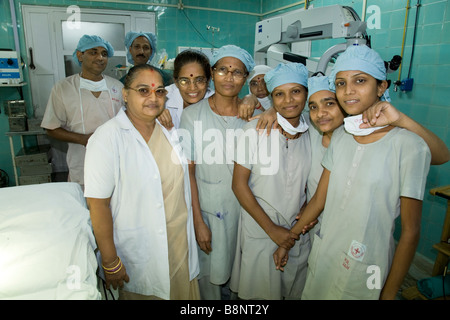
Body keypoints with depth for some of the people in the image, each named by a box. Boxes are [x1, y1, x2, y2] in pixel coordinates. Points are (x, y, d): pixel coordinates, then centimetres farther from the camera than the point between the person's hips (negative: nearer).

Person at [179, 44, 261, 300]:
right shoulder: (192, 115, -7)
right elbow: (188, 171, -7)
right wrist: (198, 221, -8)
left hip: (246, 208, 2)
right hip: (209, 210, -2)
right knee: (211, 273, 14)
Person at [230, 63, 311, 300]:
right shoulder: (254, 130, -14)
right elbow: (239, 184, -12)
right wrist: (271, 228, -13)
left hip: (298, 233, 4)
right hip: (259, 231, -3)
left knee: (295, 291, 19)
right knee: (260, 291, 14)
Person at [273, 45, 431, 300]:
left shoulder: (410, 146, -17)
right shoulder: (339, 136, -1)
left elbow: (410, 232, -14)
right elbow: (319, 199, 4)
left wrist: (389, 293, -10)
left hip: (366, 268, -5)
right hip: (323, 255, 5)